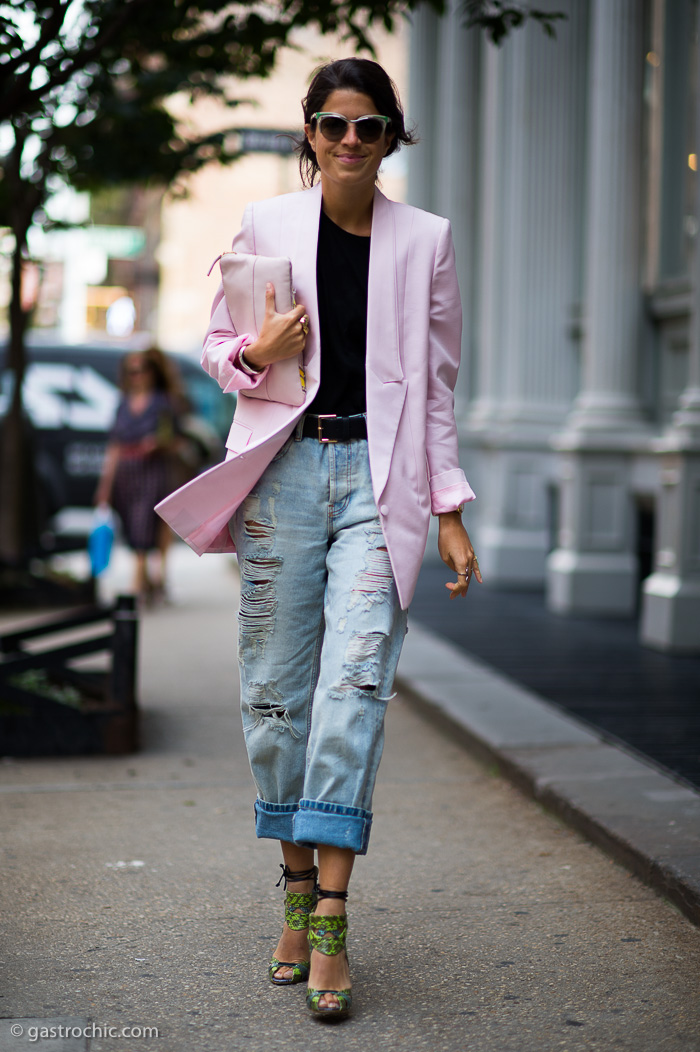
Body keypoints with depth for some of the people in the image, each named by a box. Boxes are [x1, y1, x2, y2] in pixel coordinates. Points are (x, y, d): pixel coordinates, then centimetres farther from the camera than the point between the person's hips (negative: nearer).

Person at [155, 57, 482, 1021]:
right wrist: (255, 356, -10)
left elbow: (438, 385, 11)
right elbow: (216, 344, 15)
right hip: (286, 468, 1)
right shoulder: (265, 226, 7)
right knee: (276, 688, 2)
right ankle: (298, 891, 16)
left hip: (379, 476, -1)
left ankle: (330, 917, -13)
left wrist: (450, 514, 5)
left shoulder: (425, 241, 8)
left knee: (355, 681, -13)